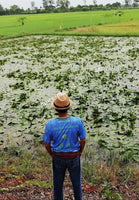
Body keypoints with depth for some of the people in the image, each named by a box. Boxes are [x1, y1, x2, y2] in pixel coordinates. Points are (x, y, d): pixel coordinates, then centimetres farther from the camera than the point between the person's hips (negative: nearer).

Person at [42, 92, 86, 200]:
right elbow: (83, 140, -12)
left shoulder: (50, 124, -25)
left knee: (58, 182, 24)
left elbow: (47, 144, -12)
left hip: (58, 157, 0)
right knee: (76, 180, 25)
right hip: (74, 157, 0)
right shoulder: (78, 121, -25)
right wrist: (80, 152, 8)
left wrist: (52, 154, 8)